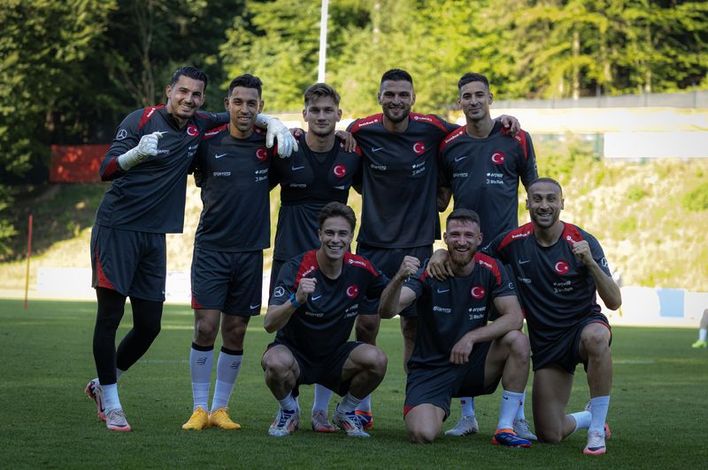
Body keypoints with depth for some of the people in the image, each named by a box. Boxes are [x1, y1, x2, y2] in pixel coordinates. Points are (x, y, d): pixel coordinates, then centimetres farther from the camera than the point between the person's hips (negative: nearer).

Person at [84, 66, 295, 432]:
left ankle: (101, 384, 26)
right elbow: (106, 170, -16)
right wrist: (137, 153, -36)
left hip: (154, 237, 6)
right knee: (110, 315, -5)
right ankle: (111, 404, 5)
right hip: (116, 228, -6)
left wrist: (275, 124, 1)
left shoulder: (199, 126, 6)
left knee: (149, 325, 5)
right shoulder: (141, 120, -10)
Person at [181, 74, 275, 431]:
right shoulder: (208, 143, -3)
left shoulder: (269, 144, 2)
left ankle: (220, 408, 16)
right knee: (205, 328, -9)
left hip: (250, 251, 2)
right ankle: (200, 408, 2)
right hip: (211, 248, -2)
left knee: (235, 334, 5)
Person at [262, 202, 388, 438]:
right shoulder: (296, 268, -20)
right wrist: (296, 300, -48)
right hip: (294, 353, -3)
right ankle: (289, 412, -3)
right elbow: (269, 324, -28)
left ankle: (345, 412, 4)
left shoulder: (360, 268, -8)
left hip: (335, 357, 3)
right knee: (277, 363, -38)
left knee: (376, 359, -26)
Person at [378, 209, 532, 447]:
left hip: (473, 362, 3)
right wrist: (400, 279, -47)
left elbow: (514, 317, -13)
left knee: (518, 341, -24)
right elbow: (387, 311, -26)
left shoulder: (491, 269, -5)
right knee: (422, 434, -26)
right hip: (430, 369, -2)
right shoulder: (429, 272, -13)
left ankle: (505, 429, -14)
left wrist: (471, 337, -25)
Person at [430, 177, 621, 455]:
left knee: (596, 337, -43)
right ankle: (588, 418, 35)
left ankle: (597, 428, -26)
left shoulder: (582, 242, -14)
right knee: (550, 435, -2)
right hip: (545, 342, 3)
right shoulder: (514, 241, -6)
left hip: (584, 324, -3)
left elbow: (614, 302, -20)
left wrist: (590, 263, -34)